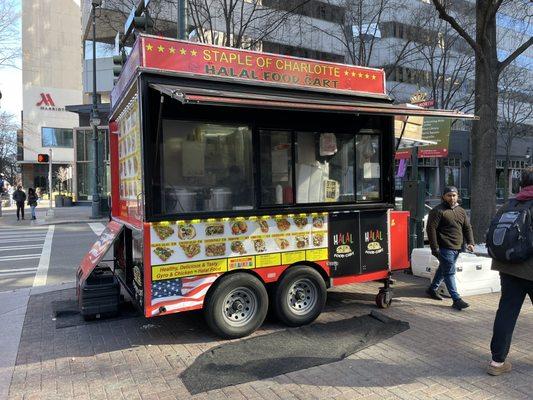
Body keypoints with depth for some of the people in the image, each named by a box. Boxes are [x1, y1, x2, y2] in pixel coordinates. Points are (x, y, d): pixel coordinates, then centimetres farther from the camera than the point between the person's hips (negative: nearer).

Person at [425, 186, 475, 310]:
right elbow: (431, 229, -14)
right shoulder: (438, 211, -9)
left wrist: (470, 242, 3)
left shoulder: (461, 211, 15)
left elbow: (467, 228, 18)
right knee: (449, 273, -6)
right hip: (445, 248, -8)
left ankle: (432, 289, 36)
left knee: (444, 269, 19)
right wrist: (435, 248, -17)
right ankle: (456, 299, -2)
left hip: (457, 248, 8)